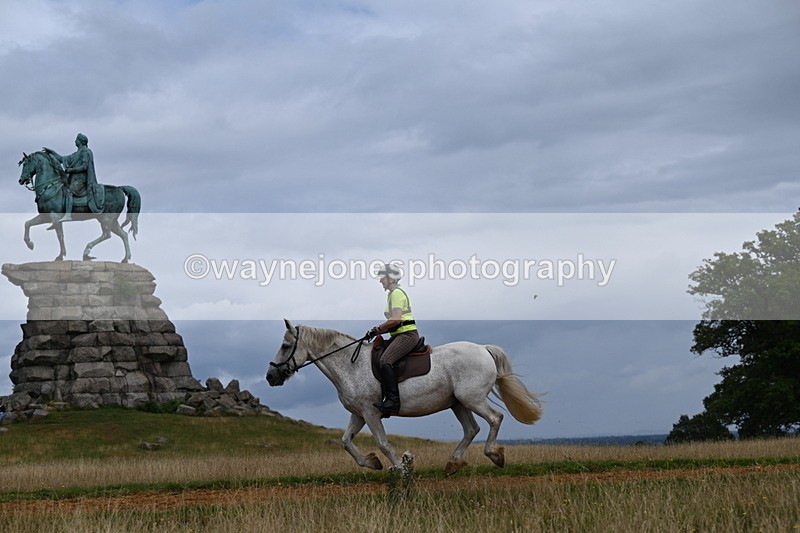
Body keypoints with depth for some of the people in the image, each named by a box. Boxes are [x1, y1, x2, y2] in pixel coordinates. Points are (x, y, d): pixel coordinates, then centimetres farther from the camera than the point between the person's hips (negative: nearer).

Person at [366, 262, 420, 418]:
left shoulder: (397, 293, -9)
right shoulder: (392, 294, 22)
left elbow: (395, 319, -20)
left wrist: (377, 329, -12)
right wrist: (378, 331, 9)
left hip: (407, 334, -11)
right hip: (399, 335, 11)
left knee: (385, 360, -27)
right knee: (380, 359, 8)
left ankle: (393, 400, -32)